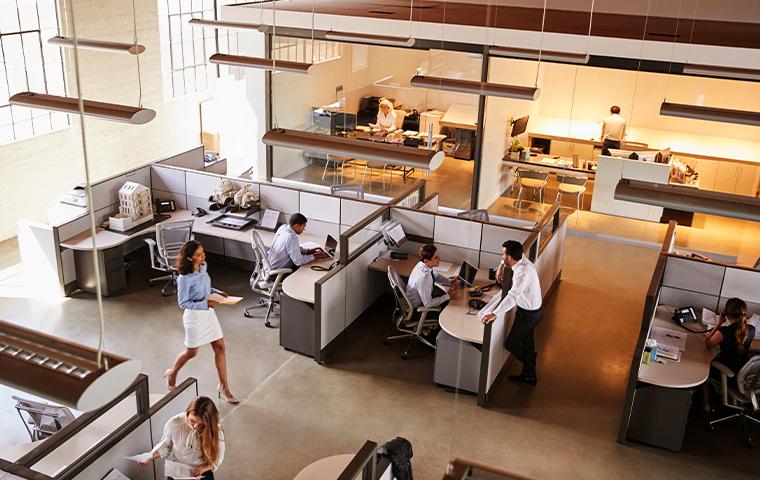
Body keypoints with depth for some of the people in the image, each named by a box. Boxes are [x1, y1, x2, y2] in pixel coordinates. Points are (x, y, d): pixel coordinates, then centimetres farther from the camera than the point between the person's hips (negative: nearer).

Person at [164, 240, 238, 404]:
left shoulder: (203, 267, -2)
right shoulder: (185, 278, -25)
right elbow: (183, 303, -19)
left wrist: (217, 292, -3)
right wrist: (206, 304, -25)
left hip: (209, 313, 7)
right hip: (194, 316, -7)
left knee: (220, 347, 6)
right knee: (191, 352, 12)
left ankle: (223, 386, 17)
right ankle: (172, 374, 43)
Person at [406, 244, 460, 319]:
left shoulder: (426, 264, -14)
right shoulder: (423, 278, -38)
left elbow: (436, 276, 9)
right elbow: (428, 304, -29)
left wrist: (451, 282, -7)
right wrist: (448, 296, -23)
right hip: (418, 308, -8)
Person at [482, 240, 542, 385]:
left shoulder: (523, 273, -36)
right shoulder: (522, 259, -8)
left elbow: (512, 297, -48)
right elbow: (508, 258, 17)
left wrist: (494, 314, -54)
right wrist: (501, 267, 4)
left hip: (529, 314, -9)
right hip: (533, 309, 9)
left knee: (510, 343, 6)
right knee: (527, 342, 24)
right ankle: (529, 375, 41)